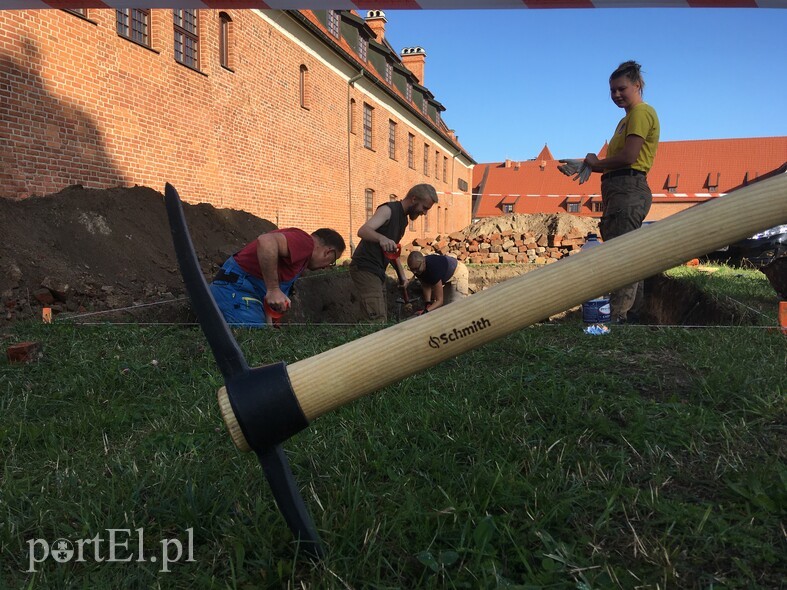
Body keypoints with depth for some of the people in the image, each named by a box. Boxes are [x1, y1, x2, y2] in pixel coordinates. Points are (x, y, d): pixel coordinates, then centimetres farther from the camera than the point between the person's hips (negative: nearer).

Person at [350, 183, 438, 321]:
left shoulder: (403, 219, 16)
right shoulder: (388, 210, -13)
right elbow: (362, 231, -29)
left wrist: (402, 275, 16)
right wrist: (382, 238, -48)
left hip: (377, 271, 10)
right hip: (365, 268, -10)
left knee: (382, 317, 11)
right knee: (379, 320, -19)